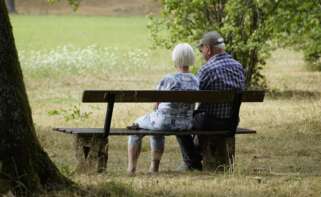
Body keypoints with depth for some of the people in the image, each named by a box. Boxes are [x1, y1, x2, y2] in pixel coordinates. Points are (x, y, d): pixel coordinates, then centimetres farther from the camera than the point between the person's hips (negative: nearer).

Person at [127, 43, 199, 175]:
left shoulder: (167, 80, -20)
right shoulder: (196, 82, -4)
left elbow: (156, 104, -5)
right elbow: (191, 106, 10)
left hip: (165, 121, -5)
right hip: (186, 124, 5)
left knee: (136, 127, 26)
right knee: (157, 130, 38)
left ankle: (131, 168, 26)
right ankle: (154, 167, 42)